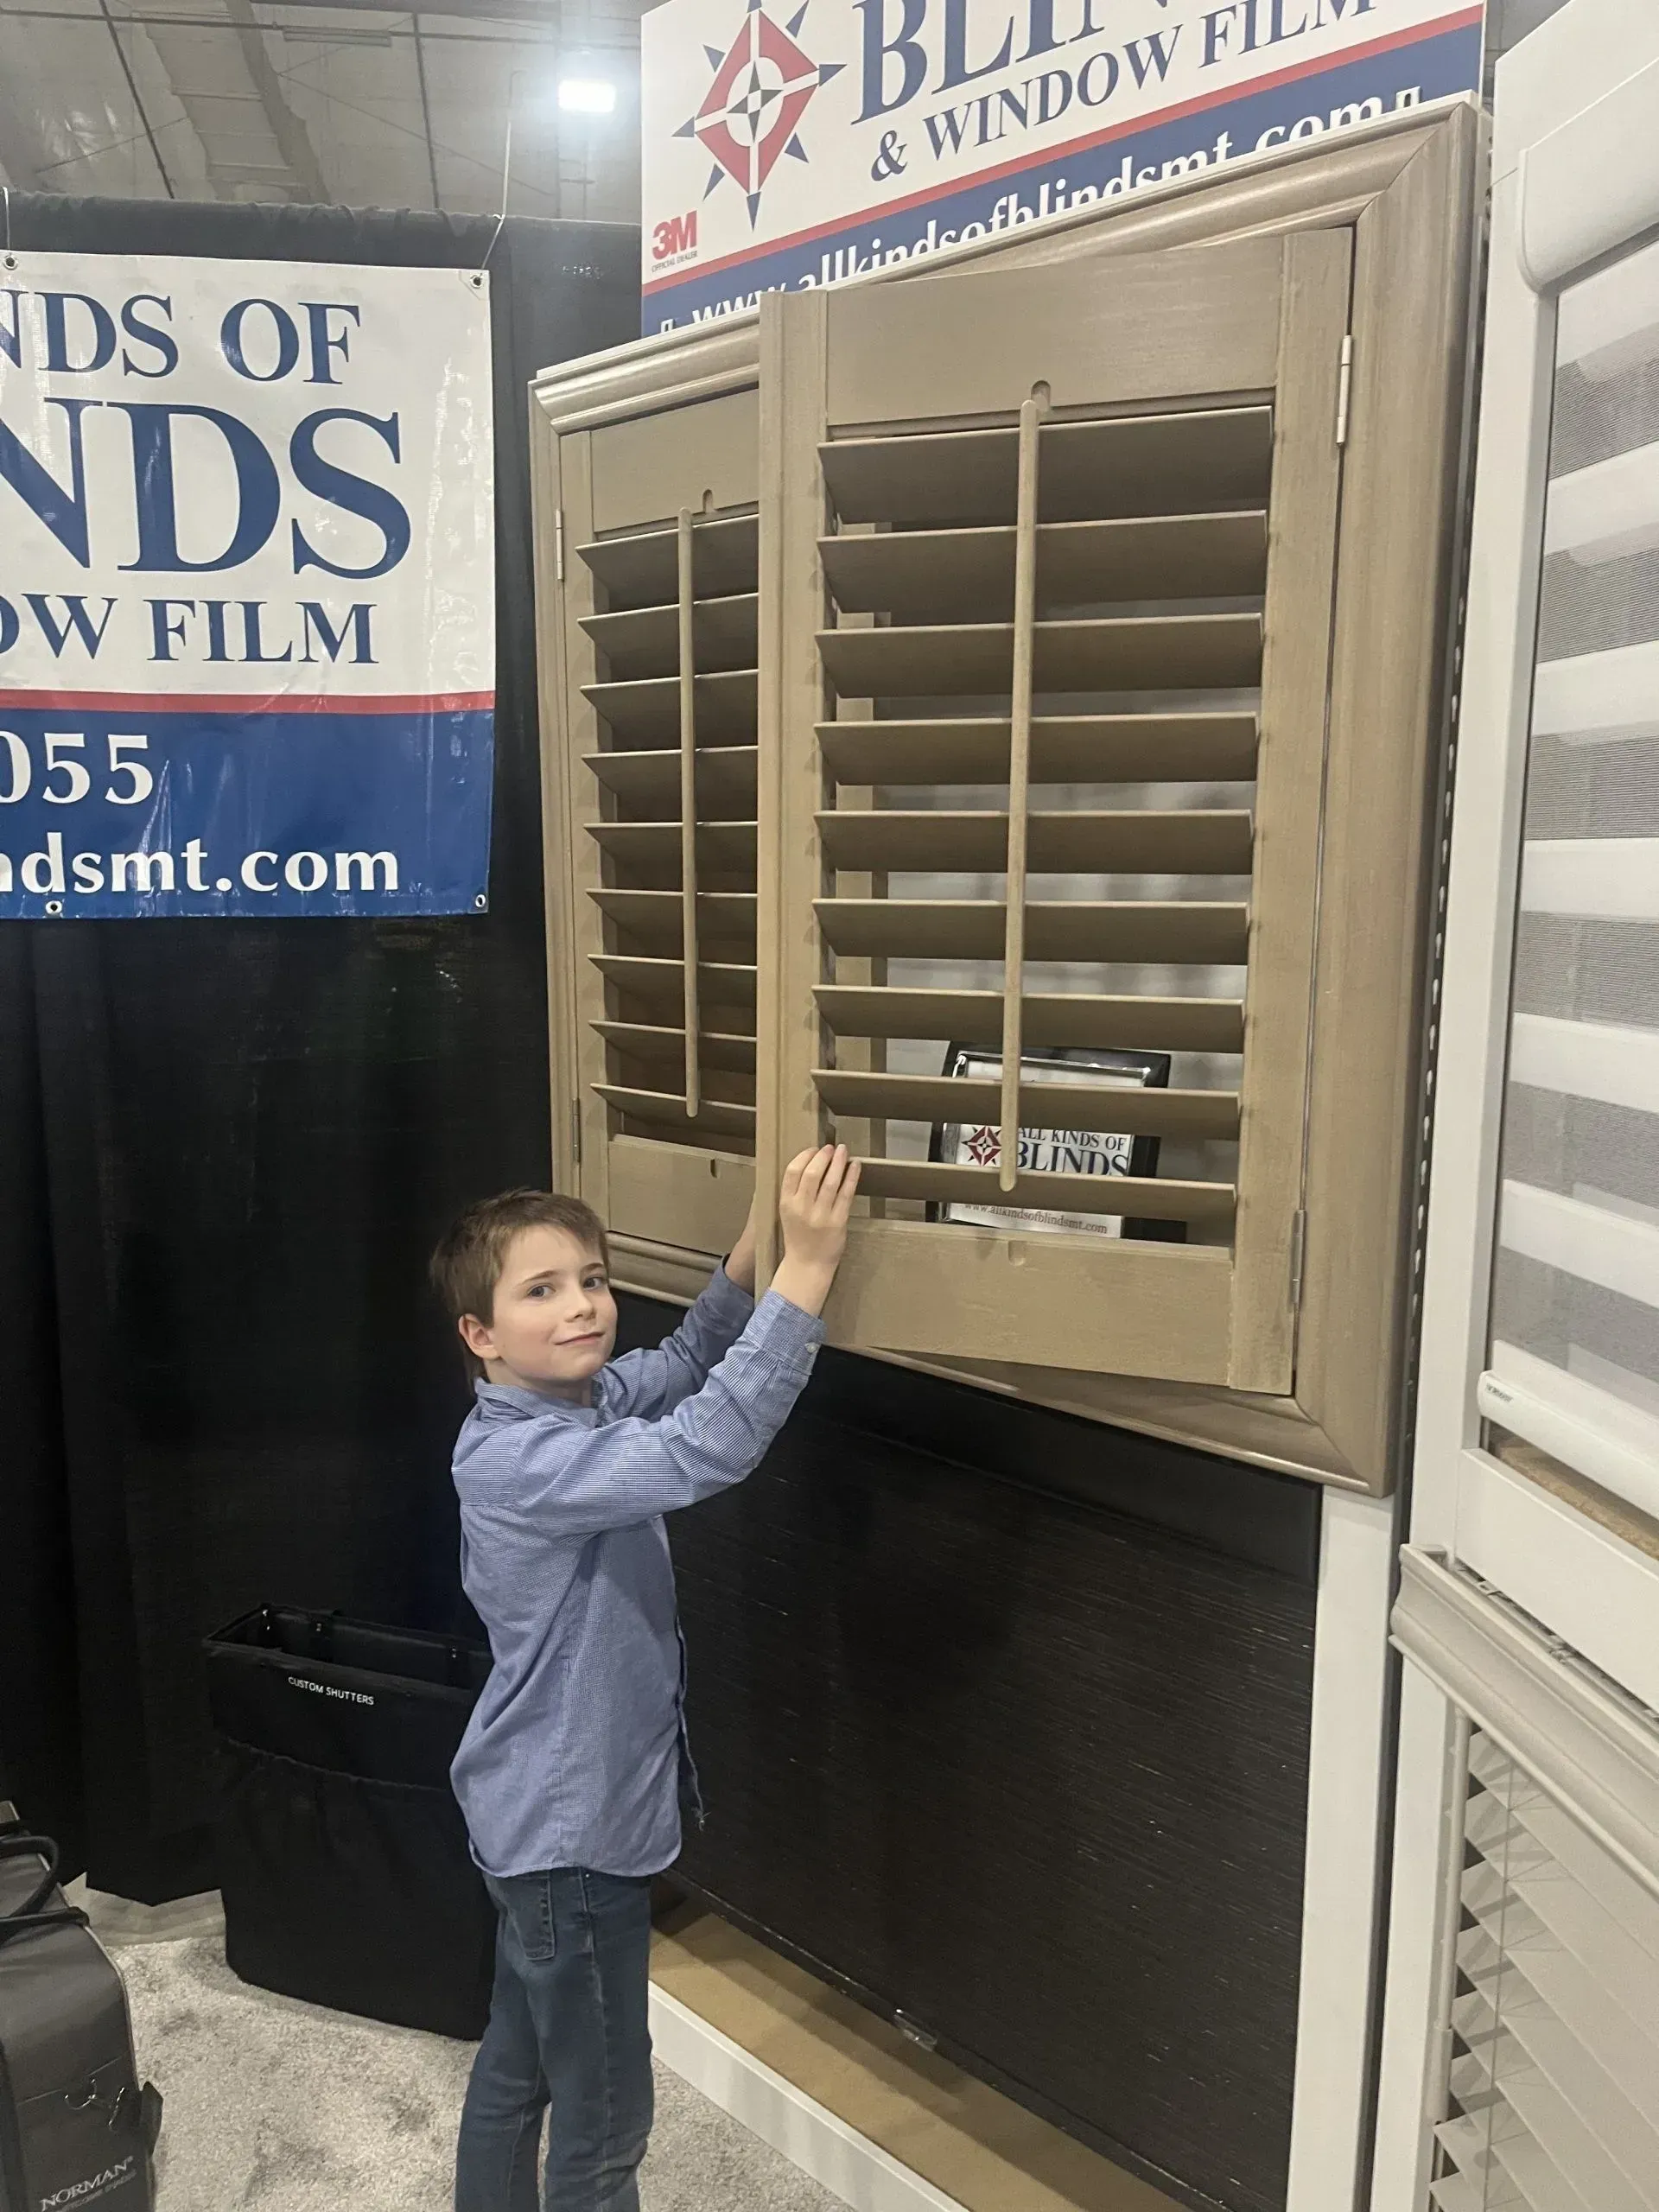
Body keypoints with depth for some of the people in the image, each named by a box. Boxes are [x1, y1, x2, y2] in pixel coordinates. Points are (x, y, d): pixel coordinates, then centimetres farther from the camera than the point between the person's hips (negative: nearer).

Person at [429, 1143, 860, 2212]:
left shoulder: (584, 1401, -3)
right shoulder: (518, 1457, -30)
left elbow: (686, 1364, 8)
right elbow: (704, 1450, -42)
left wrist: (756, 1246, -10)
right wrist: (808, 1271, -43)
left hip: (556, 1814, 9)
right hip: (571, 1828, -9)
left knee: (517, 2062, 27)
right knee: (605, 2121, 10)